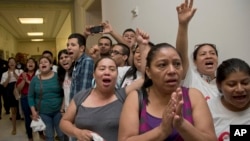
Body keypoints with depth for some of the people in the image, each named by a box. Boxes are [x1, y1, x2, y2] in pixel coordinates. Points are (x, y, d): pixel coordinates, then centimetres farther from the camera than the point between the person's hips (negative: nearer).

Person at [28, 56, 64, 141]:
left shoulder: (57, 76, -5)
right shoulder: (35, 79, 0)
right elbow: (30, 96, 4)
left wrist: (63, 106, -9)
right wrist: (33, 111, -3)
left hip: (58, 111, -1)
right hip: (43, 113, 2)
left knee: (62, 133, 7)